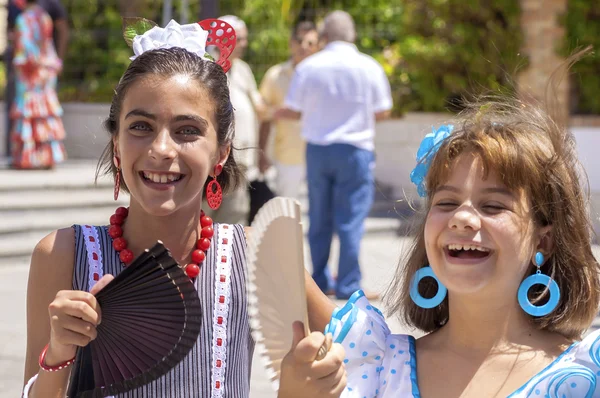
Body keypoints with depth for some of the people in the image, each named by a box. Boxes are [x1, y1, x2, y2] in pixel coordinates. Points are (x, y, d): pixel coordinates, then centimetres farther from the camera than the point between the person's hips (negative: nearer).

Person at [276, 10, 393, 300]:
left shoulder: (308, 67, -3)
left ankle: (320, 281, 19)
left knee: (320, 219, 12)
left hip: (317, 148, 2)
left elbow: (292, 111, 1)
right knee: (351, 219, 0)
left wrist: (277, 114, 23)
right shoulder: (368, 67, -6)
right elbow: (382, 112, -1)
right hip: (355, 149, -2)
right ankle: (348, 286, -1)